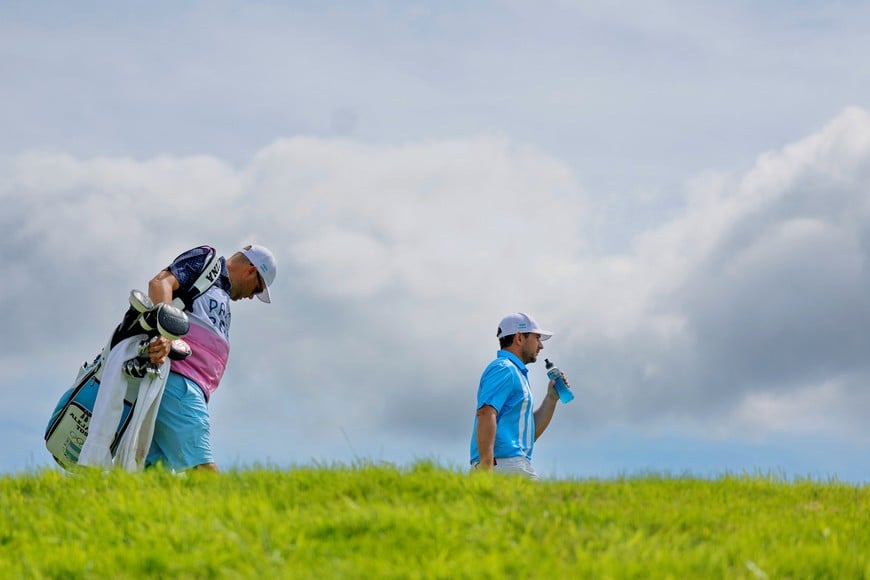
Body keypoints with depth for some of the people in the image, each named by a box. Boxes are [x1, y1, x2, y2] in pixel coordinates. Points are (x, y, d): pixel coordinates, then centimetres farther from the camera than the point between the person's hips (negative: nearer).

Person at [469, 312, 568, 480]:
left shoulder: (516, 372, 27)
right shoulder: (504, 369, -4)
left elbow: (530, 433, 27)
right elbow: (486, 414, -20)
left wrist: (552, 398, 21)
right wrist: (486, 464, -29)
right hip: (504, 464, -10)